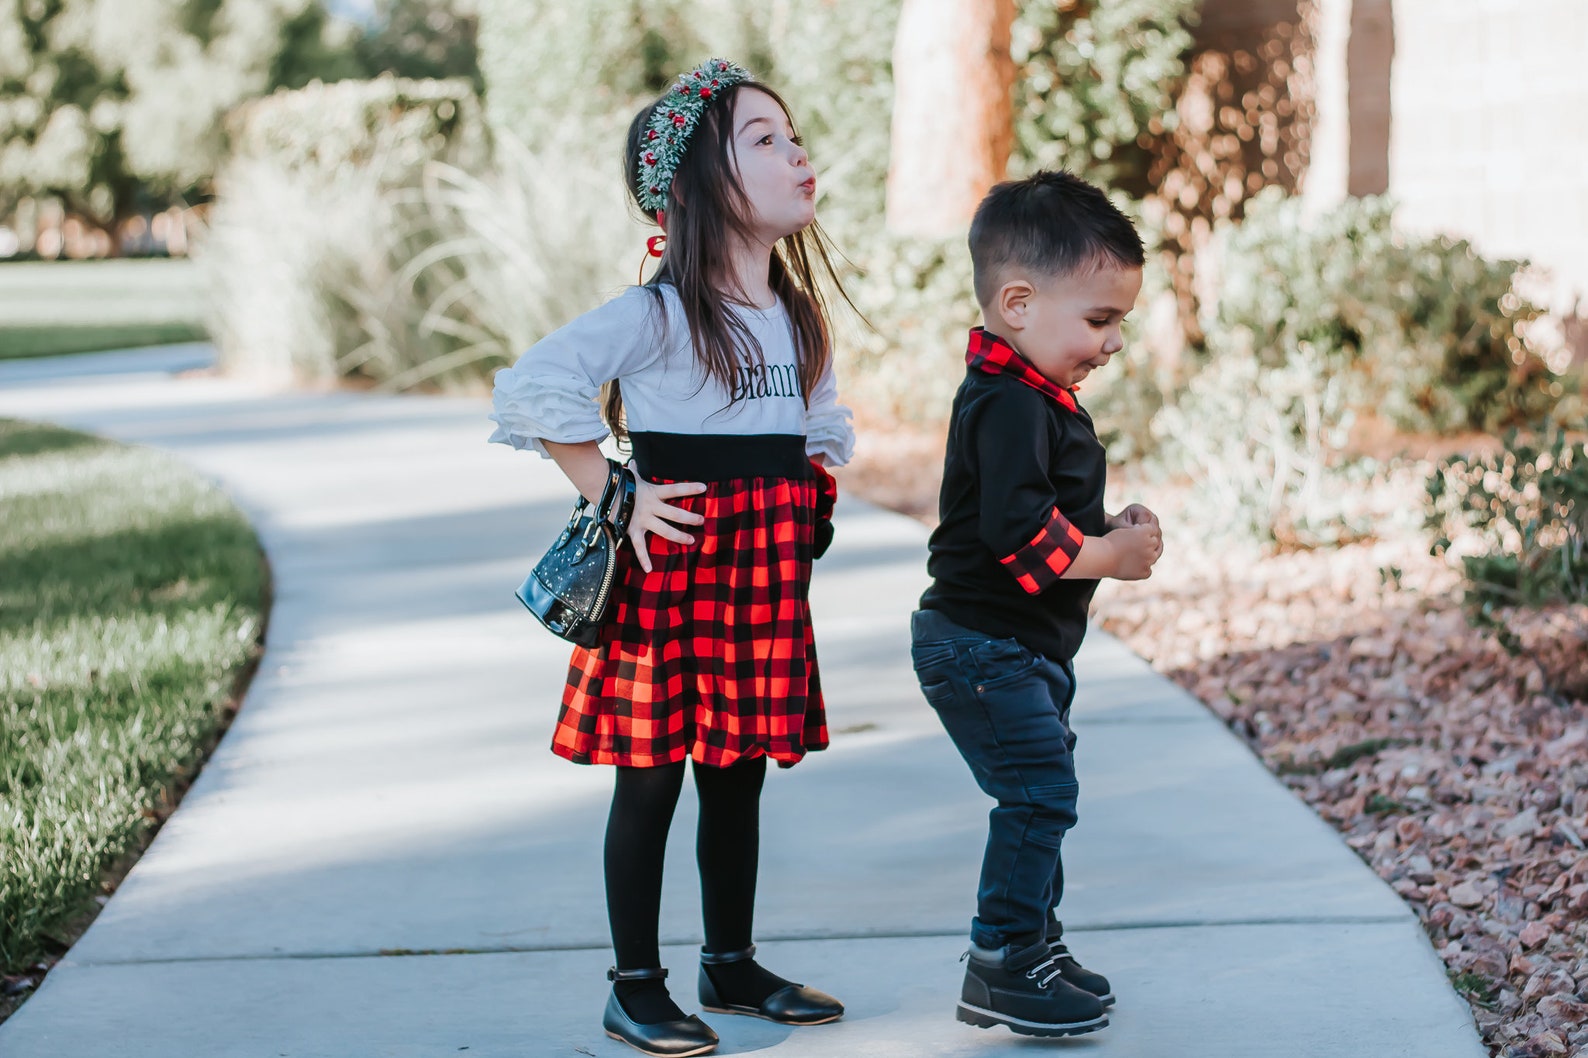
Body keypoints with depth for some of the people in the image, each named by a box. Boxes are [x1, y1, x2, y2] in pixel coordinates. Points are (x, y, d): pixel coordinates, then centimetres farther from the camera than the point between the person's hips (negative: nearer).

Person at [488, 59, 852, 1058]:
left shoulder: (799, 318, 10)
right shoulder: (658, 313, -14)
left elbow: (824, 423, 27)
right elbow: (538, 386, -21)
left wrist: (807, 505, 10)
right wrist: (615, 499, -17)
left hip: (766, 580, 7)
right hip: (673, 571, -7)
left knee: (739, 776, 15)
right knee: (652, 779, 2)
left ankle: (733, 965, 27)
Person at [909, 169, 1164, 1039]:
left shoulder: (1035, 398, 13)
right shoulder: (1010, 405, -21)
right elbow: (1016, 529, -29)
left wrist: (1108, 528, 6)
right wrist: (1112, 556, -18)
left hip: (1020, 650, 11)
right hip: (982, 645, -11)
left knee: (1040, 796, 17)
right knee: (1040, 791, -10)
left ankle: (1030, 943, 28)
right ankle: (1004, 967, -2)